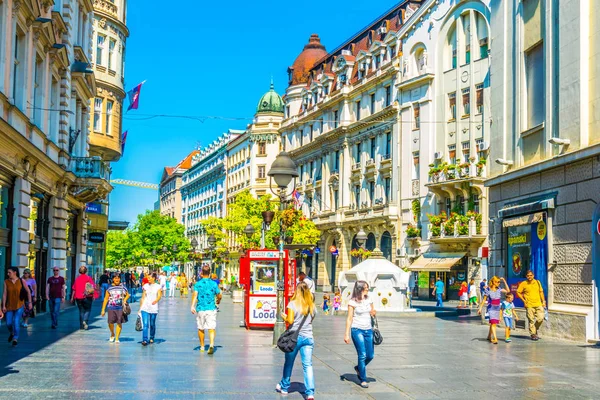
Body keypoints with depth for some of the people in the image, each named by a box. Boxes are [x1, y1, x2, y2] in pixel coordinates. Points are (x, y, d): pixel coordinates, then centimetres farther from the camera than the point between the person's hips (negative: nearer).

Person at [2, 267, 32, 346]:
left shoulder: (22, 281, -6)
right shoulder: (6, 282, -3)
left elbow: (28, 291, 3)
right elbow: (4, 294, -3)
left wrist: (30, 302, 1)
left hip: (19, 305, -2)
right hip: (9, 306, 2)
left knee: (16, 322, -11)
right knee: (8, 323, 3)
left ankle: (15, 339, 1)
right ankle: (11, 333, 35)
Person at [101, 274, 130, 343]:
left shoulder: (123, 288, 5)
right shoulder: (109, 288, 5)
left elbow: (127, 295, 21)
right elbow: (106, 299, 8)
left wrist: (125, 300, 0)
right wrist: (103, 310, 5)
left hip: (120, 307, 0)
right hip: (111, 307, 0)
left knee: (119, 323, 0)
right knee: (110, 322, -5)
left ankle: (117, 338, 9)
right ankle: (112, 334, 24)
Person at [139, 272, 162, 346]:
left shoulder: (158, 287, 4)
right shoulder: (145, 286, 10)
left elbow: (159, 296, -9)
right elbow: (143, 297, 14)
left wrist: (156, 300, -31)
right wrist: (140, 307, 12)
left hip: (153, 308, -1)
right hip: (145, 307, 1)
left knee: (152, 324, 8)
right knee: (145, 324, -11)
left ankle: (152, 338, 27)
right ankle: (144, 340, -16)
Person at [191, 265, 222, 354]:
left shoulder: (198, 284, -1)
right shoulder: (214, 284, 1)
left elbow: (195, 294, -14)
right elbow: (219, 296, 8)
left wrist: (192, 306, -20)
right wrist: (218, 301, 30)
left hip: (200, 309, 1)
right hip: (211, 309, -1)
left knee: (201, 328, 16)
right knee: (211, 328, -6)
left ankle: (202, 346, 28)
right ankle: (211, 345, -27)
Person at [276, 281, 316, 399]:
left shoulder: (293, 303, -8)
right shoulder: (312, 305, 4)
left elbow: (290, 320, -12)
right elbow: (311, 320, 8)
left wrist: (284, 317, 7)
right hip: (308, 337, 2)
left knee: (288, 363, 15)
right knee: (308, 365, -1)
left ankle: (284, 387, 31)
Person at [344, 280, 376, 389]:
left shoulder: (369, 300, 11)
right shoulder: (353, 302, -5)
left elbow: (372, 313, 22)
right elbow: (349, 318, -4)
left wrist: (373, 313, -3)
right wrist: (347, 334, -9)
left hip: (368, 330, 5)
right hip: (357, 330, -5)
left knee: (370, 355, 4)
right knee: (362, 355, -9)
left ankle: (359, 368, 32)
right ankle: (363, 380, 3)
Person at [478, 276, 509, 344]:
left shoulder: (499, 289, 2)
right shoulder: (488, 290, -10)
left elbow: (507, 291, -6)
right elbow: (484, 300, -4)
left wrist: (504, 282, -6)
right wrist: (480, 308, -5)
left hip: (497, 308, 5)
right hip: (491, 308, -5)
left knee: (492, 323, 14)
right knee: (493, 323, -16)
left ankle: (489, 336, 32)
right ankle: (495, 338, -21)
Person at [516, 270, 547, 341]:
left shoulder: (537, 282, 9)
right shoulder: (523, 284, -1)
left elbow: (541, 292, 16)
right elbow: (518, 292, 3)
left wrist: (543, 301, 10)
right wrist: (524, 300, -3)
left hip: (538, 304, 3)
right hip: (529, 305, -3)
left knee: (541, 318, -6)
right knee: (531, 320, -2)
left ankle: (535, 329, 21)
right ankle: (533, 334, 9)